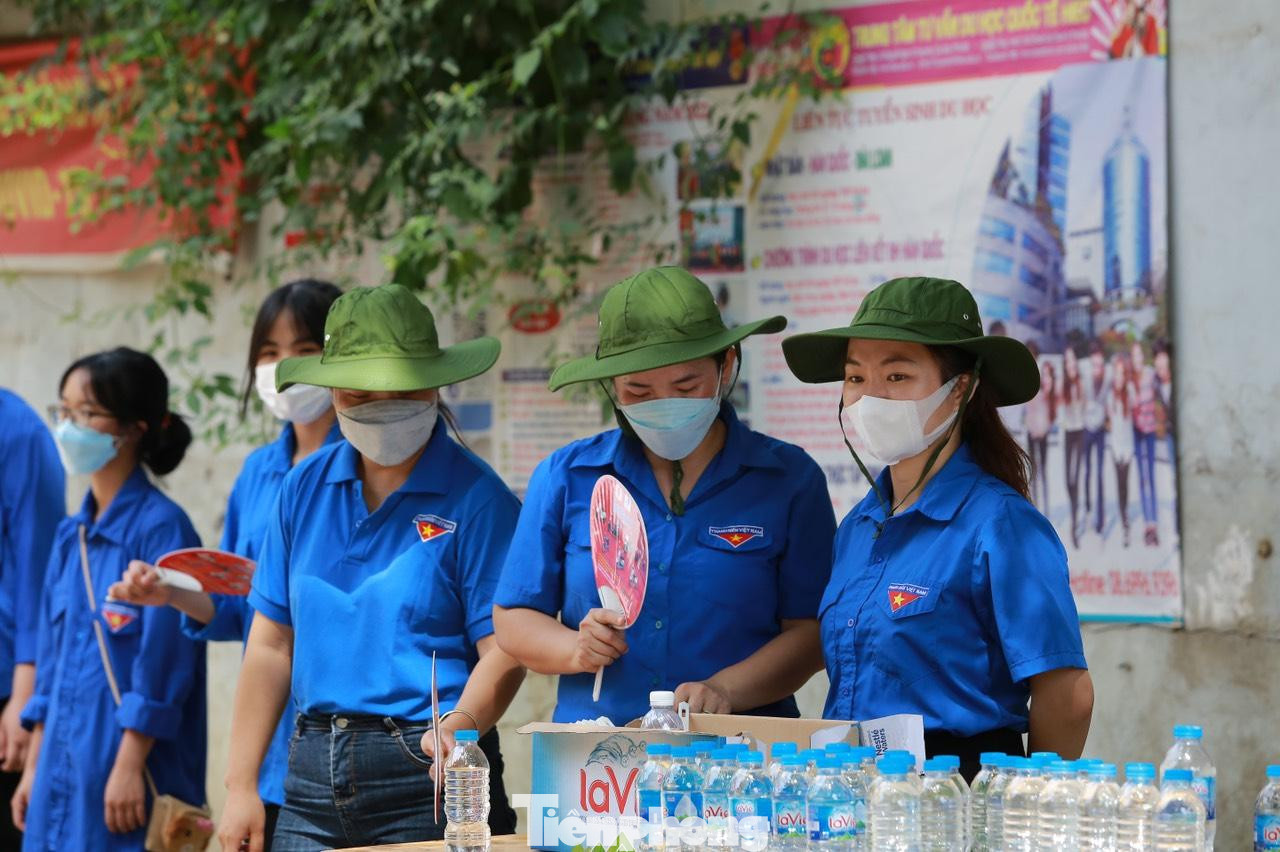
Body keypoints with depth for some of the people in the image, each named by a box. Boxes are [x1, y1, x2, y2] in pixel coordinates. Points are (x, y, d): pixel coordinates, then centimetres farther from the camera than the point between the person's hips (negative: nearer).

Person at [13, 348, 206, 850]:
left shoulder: (160, 527, -10)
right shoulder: (71, 535, 13)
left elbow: (163, 662, -14)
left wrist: (128, 767, -16)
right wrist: (34, 767, 15)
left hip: (128, 773, -7)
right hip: (63, 767, 7)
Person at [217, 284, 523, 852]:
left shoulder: (476, 499, -7)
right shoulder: (305, 488, 8)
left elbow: (502, 651, -11)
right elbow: (271, 645, 9)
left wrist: (458, 728, -30)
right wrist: (241, 786, 5)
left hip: (427, 775, -4)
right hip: (313, 780, 4)